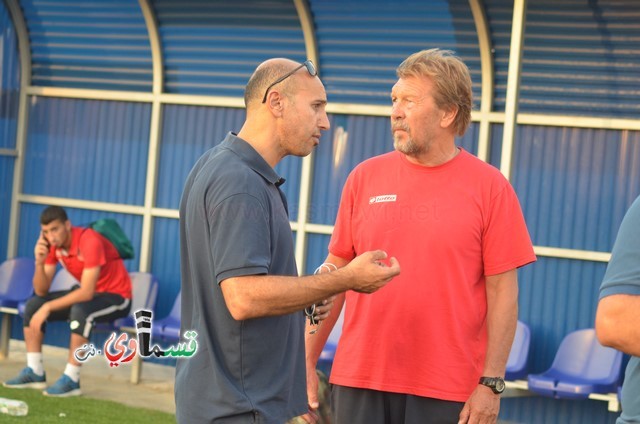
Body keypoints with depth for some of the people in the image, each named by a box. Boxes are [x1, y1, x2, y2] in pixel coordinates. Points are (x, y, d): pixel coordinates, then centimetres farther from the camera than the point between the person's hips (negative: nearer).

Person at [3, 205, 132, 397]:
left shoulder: (90, 241, -28)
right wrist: (39, 263, -22)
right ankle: (34, 373, -1)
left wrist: (48, 307, -31)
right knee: (33, 305, -3)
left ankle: (71, 380, -29)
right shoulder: (53, 244, -5)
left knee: (79, 311, -37)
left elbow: (87, 293, -33)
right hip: (88, 294, 8)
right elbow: (41, 291, -5)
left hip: (116, 297, -8)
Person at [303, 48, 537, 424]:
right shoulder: (365, 177, 7)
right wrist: (307, 363, 5)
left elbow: (502, 293, -3)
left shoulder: (490, 187, -1)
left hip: (447, 392, -2)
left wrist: (491, 383, -8)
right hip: (358, 379, 3)